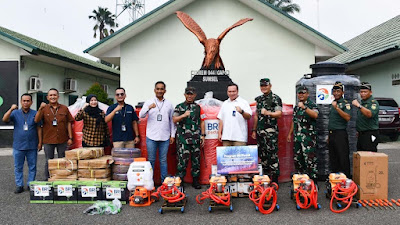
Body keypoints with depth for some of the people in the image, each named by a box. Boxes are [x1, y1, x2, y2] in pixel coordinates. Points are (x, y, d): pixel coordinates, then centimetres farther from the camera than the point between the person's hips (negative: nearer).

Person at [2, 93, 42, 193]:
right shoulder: (15, 113, 4)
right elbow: (5, 119, -12)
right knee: (18, 167, 7)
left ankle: (30, 184, 18)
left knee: (32, 166, 7)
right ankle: (19, 185, 18)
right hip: (18, 146, 0)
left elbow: (39, 128, 4)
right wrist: (11, 109, -26)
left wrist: (40, 142, 1)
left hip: (32, 146, 0)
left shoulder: (35, 114, 3)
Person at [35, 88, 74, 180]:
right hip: (48, 140, -1)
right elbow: (36, 120, -9)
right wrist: (40, 109, -24)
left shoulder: (64, 108, 5)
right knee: (49, 162, 10)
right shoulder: (44, 108, 2)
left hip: (62, 140, 1)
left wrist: (70, 138, 1)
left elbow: (69, 123, 6)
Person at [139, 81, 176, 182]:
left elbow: (172, 120, 12)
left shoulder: (169, 104, 9)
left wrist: (172, 135, 8)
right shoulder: (149, 102, 5)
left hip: (165, 137, 1)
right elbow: (141, 115, -6)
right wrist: (148, 107, -25)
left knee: (163, 160, 7)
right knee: (151, 160, 5)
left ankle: (164, 181, 15)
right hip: (151, 137, -1)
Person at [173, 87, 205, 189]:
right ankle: (180, 180, 5)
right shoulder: (179, 107, 9)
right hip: (183, 138, -2)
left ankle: (195, 180, 15)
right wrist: (183, 115, -17)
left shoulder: (198, 107, 13)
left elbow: (202, 122, 12)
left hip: (196, 138, 2)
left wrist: (203, 135, 6)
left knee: (196, 159, 5)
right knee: (182, 159, -4)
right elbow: (174, 120, -1)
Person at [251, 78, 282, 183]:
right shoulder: (259, 99, 17)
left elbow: (279, 113, -10)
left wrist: (268, 113, -27)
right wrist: (254, 130, 19)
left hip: (271, 130, -6)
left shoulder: (276, 98, -2)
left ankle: (275, 178, -1)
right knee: (262, 154, 9)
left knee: (272, 154, -8)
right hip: (260, 130, 7)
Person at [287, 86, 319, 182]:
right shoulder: (296, 107, 18)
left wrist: (304, 107, -31)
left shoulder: (311, 104, -4)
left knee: (310, 159, -9)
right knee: (297, 159, 13)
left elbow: (315, 115, -24)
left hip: (308, 137, -7)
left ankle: (313, 181, -2)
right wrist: (290, 133, 23)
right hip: (297, 137, 8)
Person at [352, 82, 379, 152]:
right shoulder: (361, 102, 17)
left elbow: (370, 114, -30)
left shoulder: (373, 103, -9)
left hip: (370, 134, -9)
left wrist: (359, 106, -38)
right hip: (361, 134, 9)